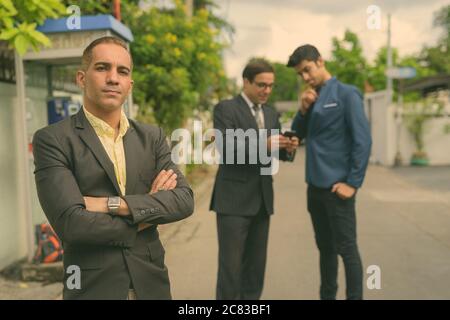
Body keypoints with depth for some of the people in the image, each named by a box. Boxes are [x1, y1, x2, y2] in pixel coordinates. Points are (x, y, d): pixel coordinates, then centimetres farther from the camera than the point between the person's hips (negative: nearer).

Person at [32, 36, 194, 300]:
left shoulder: (152, 136, 3)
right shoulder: (52, 140, -9)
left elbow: (184, 200, -8)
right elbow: (71, 223, -20)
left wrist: (114, 204, -19)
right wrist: (147, 215, -10)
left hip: (151, 281, 4)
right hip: (93, 285, -4)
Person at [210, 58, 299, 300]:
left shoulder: (271, 114, 14)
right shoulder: (225, 109, -7)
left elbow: (275, 152, 14)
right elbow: (226, 150, -18)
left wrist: (287, 148, -9)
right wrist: (263, 146, -28)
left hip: (262, 199, 7)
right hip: (234, 199, -6)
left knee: (256, 263, 14)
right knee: (231, 264, -1)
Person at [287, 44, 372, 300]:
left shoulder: (346, 94, -7)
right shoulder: (312, 98, 13)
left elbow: (363, 140, -12)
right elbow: (297, 135, 13)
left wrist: (353, 182, -15)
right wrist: (304, 110, -3)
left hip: (337, 185, -7)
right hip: (315, 185, 7)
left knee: (346, 248, 1)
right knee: (325, 247, 16)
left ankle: (355, 296, 14)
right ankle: (327, 295, 28)